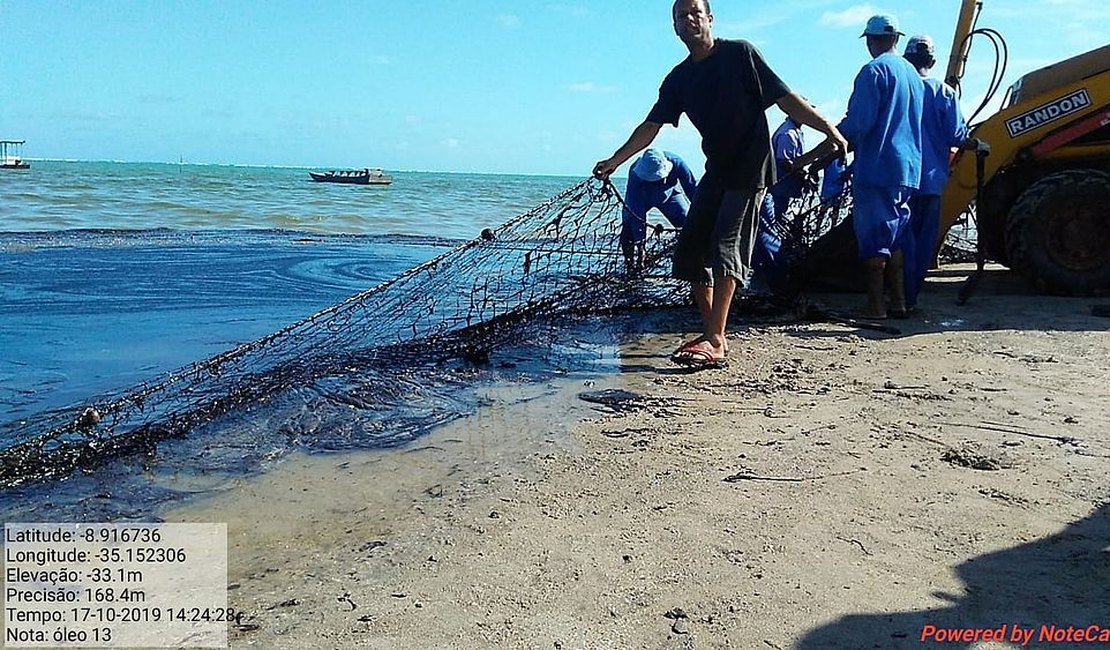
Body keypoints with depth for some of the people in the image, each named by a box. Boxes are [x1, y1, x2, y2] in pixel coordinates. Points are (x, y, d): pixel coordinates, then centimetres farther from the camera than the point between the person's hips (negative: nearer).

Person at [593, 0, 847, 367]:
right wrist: (614, 161, 2)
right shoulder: (679, 79, 10)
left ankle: (715, 343, -19)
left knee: (725, 247, -17)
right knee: (690, 249, 1)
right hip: (716, 171, 7)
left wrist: (828, 129, -16)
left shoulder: (739, 54, -5)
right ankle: (711, 335, 8)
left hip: (750, 168, -7)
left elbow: (785, 99, -7)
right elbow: (651, 127, 10)